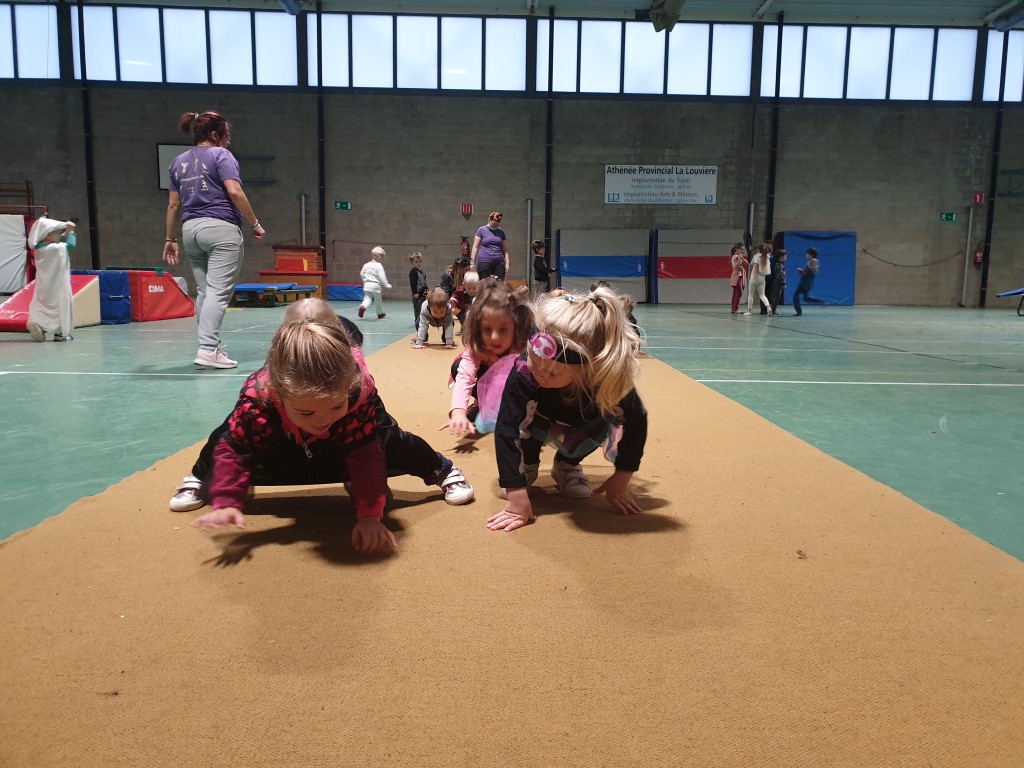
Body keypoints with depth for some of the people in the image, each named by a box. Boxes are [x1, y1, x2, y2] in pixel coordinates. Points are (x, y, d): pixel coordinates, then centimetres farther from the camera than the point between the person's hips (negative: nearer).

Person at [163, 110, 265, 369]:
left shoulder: (179, 162, 18)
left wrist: (170, 238, 21)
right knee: (219, 292, -11)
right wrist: (255, 224, -7)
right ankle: (208, 349, -19)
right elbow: (235, 192, -13)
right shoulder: (220, 155, -1)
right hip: (221, 229, -7)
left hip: (191, 230, 7)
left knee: (203, 292, 12)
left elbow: (173, 205, 17)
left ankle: (210, 345, 16)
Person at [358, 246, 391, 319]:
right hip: (376, 285, -4)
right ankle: (380, 314, 29)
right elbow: (382, 277, -14)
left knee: (367, 299, 6)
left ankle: (362, 306, -27)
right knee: (378, 300, 13)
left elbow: (361, 274, 12)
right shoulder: (379, 266, -11)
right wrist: (387, 285, -3)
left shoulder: (366, 265, 6)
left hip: (367, 285, 4)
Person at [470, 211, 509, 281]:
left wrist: (507, 263, 7)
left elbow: (505, 249, 16)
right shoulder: (482, 230, 6)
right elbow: (475, 247, 5)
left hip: (499, 263, 3)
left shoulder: (501, 232, 16)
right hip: (484, 262, -3)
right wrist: (472, 262, -3)